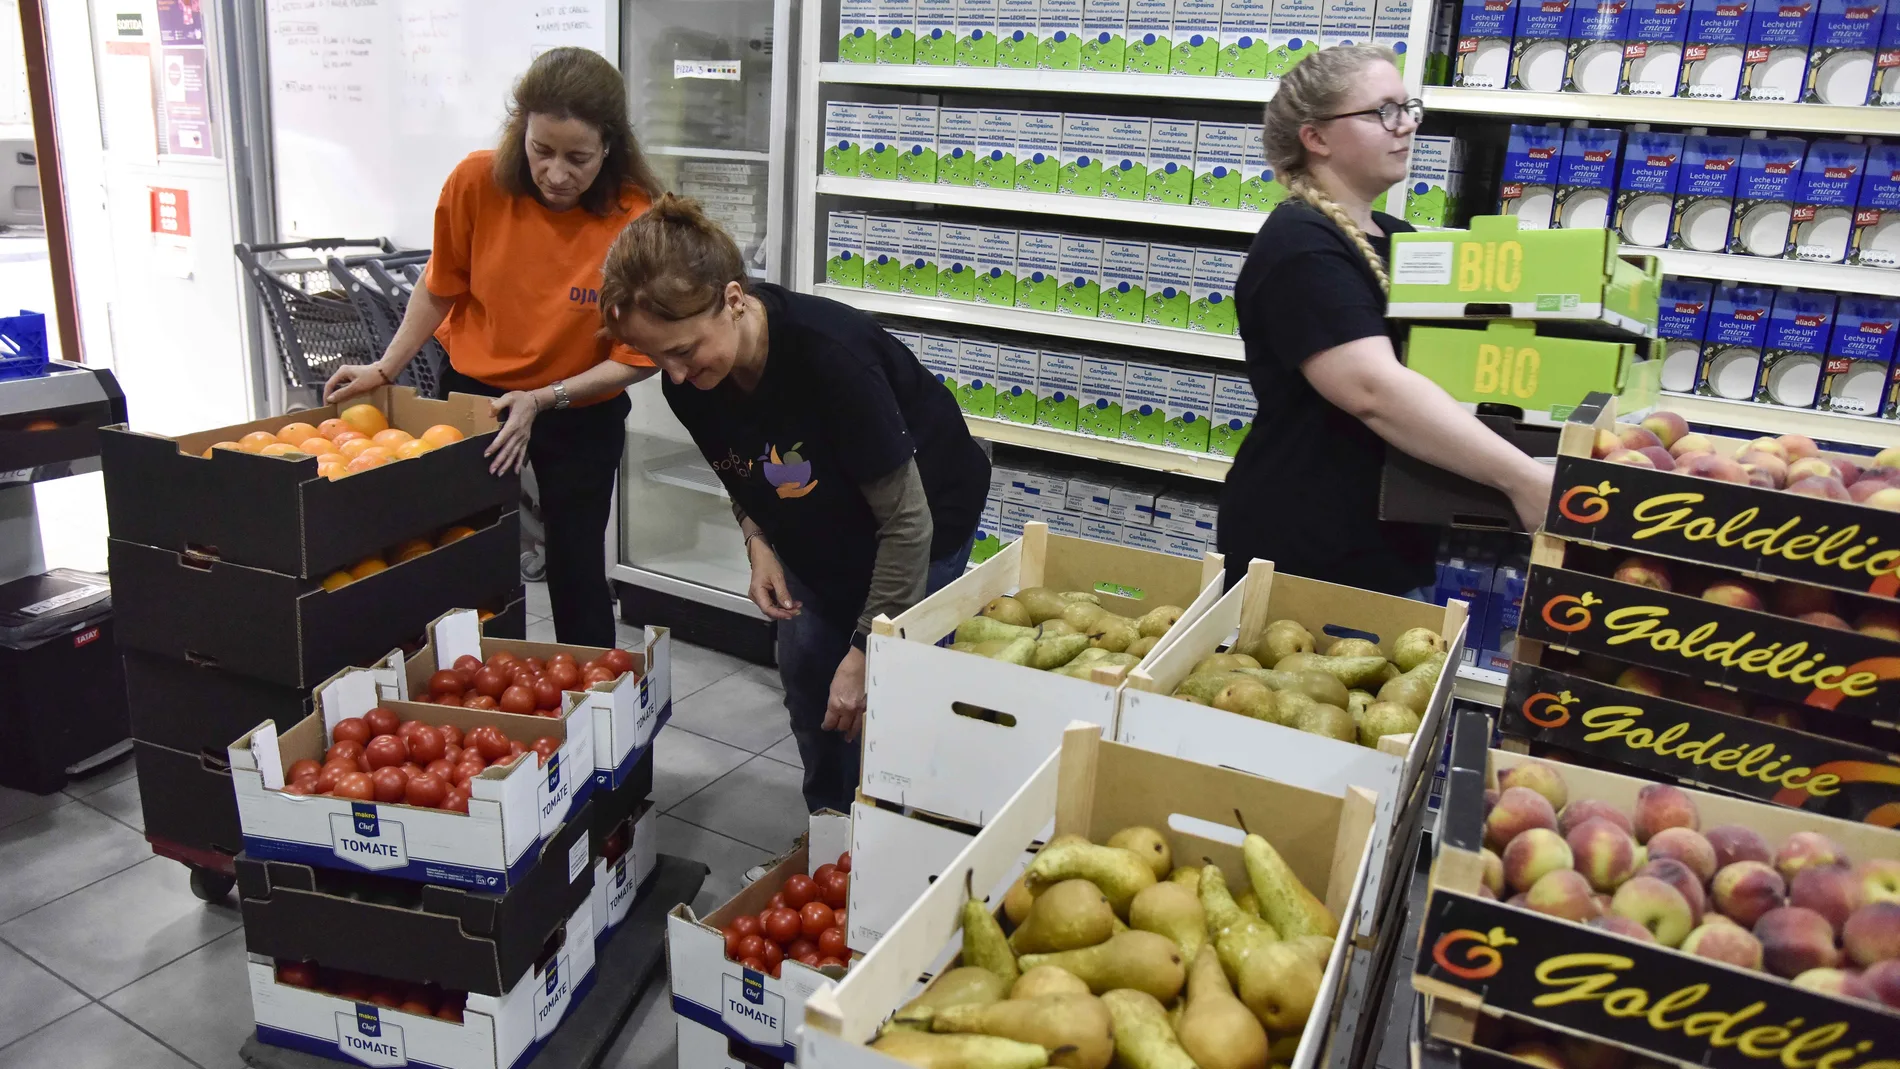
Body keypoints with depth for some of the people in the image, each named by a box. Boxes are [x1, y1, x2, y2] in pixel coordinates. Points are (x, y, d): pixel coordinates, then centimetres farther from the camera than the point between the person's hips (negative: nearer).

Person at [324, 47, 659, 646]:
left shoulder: (635, 222, -23)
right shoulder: (477, 182, -17)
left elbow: (638, 357, -17)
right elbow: (441, 288, 0)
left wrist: (542, 400, -25)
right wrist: (385, 369, -3)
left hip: (581, 414, -2)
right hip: (474, 392, 3)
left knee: (576, 572, 4)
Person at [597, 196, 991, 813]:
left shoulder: (831, 356, -40)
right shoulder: (687, 381, -19)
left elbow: (906, 521, -31)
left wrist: (867, 649, -25)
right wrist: (758, 543, -14)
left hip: (924, 520, -6)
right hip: (817, 532, 6)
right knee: (806, 673, 8)